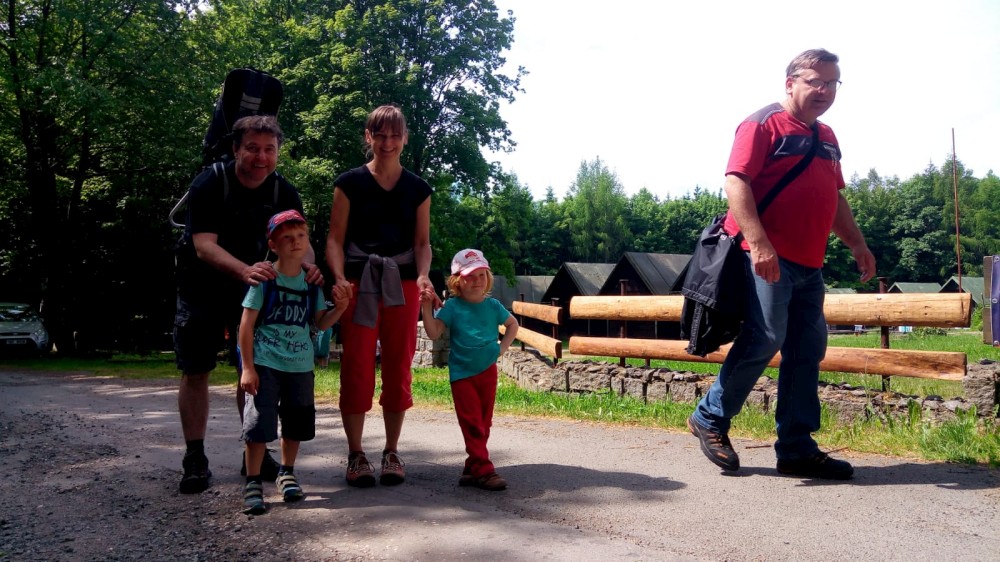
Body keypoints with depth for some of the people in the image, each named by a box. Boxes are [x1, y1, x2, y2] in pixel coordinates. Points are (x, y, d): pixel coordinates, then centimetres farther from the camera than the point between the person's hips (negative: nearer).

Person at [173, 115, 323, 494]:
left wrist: (308, 265, -38)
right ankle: (195, 459, 7)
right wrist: (245, 270, -48)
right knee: (195, 371, -2)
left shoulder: (284, 193, -7)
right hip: (202, 289, -3)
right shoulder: (209, 185, -19)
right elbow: (204, 246, -30)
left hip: (253, 290, 3)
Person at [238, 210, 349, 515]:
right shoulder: (265, 279, -11)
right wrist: (248, 367, -12)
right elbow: (247, 323, -10)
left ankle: (287, 473, 35)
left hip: (301, 365, 5)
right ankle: (253, 483, 7)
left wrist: (339, 308, -11)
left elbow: (319, 323, 9)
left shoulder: (312, 282, 3)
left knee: (296, 423, 15)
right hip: (266, 363, -5)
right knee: (259, 422, -7)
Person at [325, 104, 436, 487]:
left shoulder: (417, 189, 10)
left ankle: (391, 451, 16)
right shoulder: (350, 183, 4)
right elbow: (335, 238, 1)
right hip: (359, 283, -2)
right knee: (356, 368, -4)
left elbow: (422, 241, 9)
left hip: (402, 284, 2)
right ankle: (355, 454, 8)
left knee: (398, 368, 4)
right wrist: (339, 277, -15)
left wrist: (423, 275, -9)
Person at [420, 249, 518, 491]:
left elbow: (512, 324, 18)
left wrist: (503, 346, 5)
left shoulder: (493, 305, 2)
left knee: (484, 421, 9)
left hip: (488, 370, 4)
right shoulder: (452, 307, -6)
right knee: (472, 423, -6)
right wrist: (427, 308, -21)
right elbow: (434, 333, -12)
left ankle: (473, 468, 20)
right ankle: (483, 470, -6)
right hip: (462, 373, -3)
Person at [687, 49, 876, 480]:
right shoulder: (764, 124, -4)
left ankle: (797, 448, 12)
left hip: (809, 265, 9)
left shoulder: (826, 137, 22)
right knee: (764, 339, -15)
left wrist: (857, 244, 20)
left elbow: (835, 199, 30)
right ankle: (711, 418, 4)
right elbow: (736, 181, -16)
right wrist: (758, 242, -25)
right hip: (767, 258, -9)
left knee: (808, 350, 5)